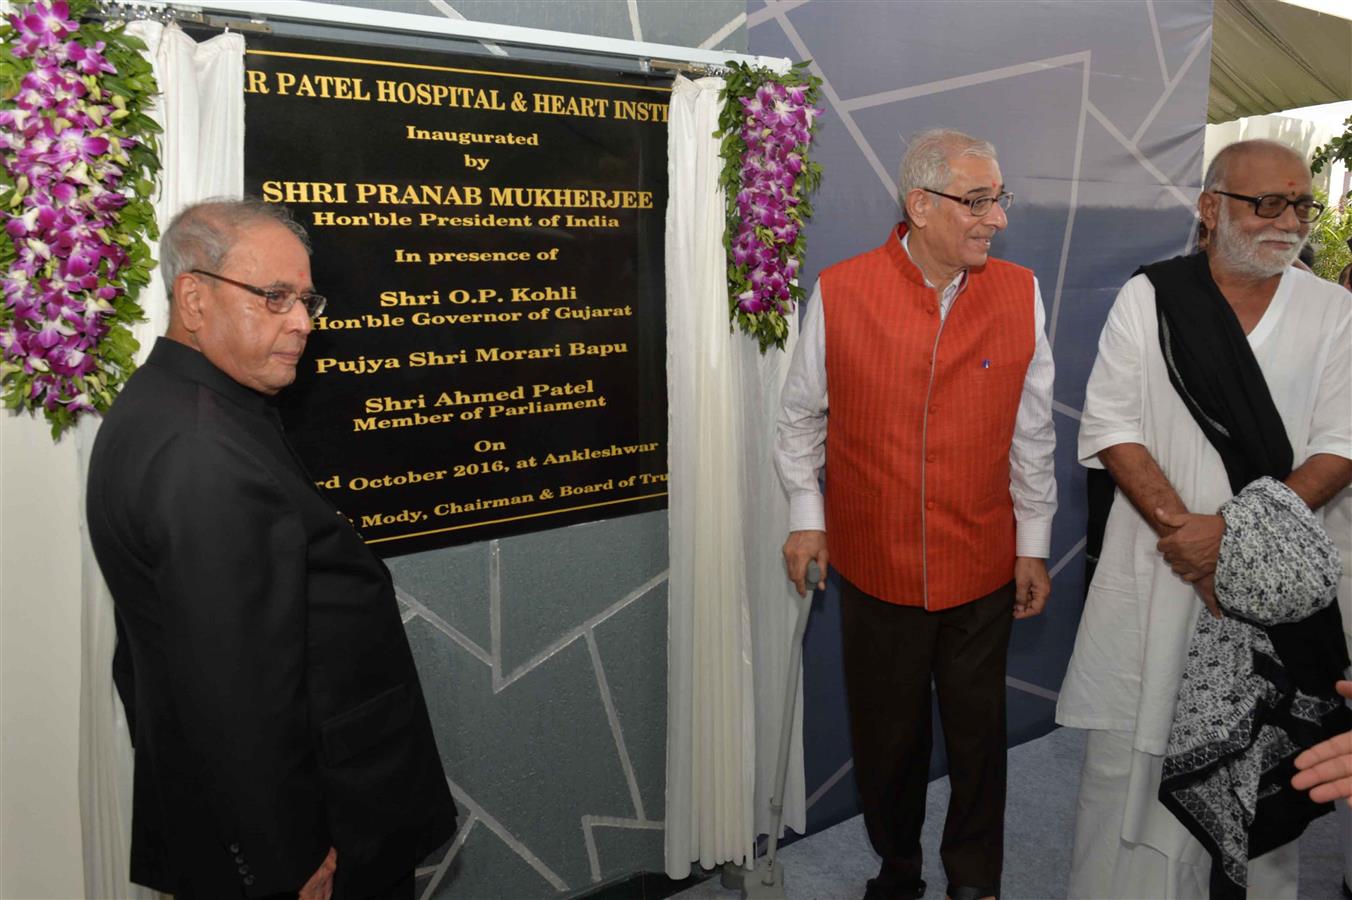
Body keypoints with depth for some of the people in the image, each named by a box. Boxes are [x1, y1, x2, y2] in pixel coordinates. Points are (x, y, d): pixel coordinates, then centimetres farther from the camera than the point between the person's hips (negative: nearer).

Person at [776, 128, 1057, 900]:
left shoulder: (1021, 294, -3)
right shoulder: (840, 293, -8)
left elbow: (1032, 433, 4)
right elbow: (801, 415, 4)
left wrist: (1033, 545, 7)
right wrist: (805, 514, 3)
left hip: (983, 567, 1)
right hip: (875, 565, 0)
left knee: (979, 733, 14)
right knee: (887, 734, 16)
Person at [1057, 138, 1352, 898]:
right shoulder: (1149, 296, 0)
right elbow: (1111, 426, -5)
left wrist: (1240, 532, -15)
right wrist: (1178, 524, -15)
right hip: (1158, 565, -1)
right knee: (1139, 748, 6)